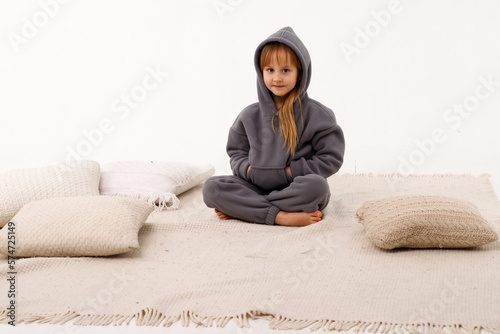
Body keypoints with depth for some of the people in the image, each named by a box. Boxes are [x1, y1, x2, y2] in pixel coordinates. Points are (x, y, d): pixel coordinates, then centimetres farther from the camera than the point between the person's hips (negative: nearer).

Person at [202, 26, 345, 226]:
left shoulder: (316, 114, -2)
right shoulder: (250, 116, 8)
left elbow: (331, 159, -3)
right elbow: (236, 153, 15)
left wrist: (289, 172, -11)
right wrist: (250, 170, -8)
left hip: (296, 191, -2)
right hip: (257, 186, 3)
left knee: (316, 185, -37)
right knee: (211, 188, -20)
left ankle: (240, 209, -25)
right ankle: (280, 216, -30)